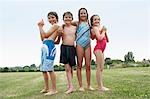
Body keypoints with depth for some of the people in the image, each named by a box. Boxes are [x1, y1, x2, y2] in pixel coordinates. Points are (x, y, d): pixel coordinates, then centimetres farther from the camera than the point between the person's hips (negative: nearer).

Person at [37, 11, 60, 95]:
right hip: (45, 46, 10)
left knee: (49, 68, -13)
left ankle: (54, 89, -7)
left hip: (49, 46, -10)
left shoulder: (56, 26, 0)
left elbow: (45, 35, -7)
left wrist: (40, 26, 7)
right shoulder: (52, 27, 27)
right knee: (43, 69, 12)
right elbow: (42, 38, 24)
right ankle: (47, 88, 22)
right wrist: (41, 27, 21)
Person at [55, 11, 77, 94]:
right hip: (64, 47, -2)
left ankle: (69, 84, 20)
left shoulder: (75, 28, 6)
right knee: (67, 68, -6)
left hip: (72, 48, 3)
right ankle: (71, 86, -5)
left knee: (70, 67, 9)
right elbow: (58, 41, 6)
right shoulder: (62, 28, 1)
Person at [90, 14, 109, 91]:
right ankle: (100, 86, -7)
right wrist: (103, 31, -3)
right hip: (98, 48, -9)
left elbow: (107, 40, 20)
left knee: (101, 68, 8)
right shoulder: (95, 28, -4)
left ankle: (101, 86, 12)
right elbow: (100, 38, -19)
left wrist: (105, 32, 10)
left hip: (101, 49, 9)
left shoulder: (100, 27, 20)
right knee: (99, 67, -9)